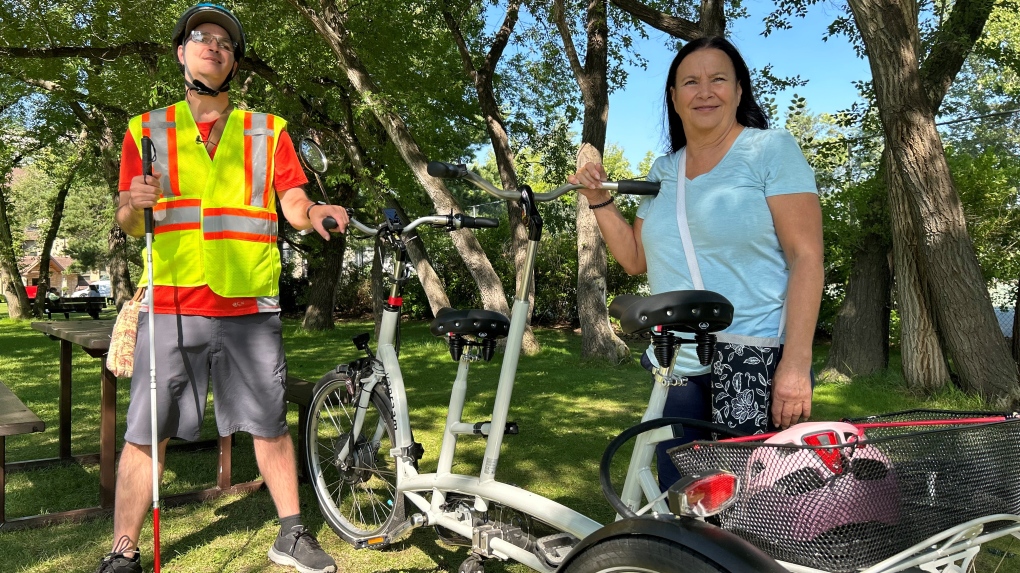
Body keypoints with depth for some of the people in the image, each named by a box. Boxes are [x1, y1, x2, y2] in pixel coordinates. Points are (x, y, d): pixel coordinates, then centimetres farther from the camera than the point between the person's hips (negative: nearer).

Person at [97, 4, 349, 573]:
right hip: (171, 306, 0)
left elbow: (292, 203, 7)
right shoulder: (146, 130, 12)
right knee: (146, 434, 0)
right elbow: (129, 224, 10)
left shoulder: (269, 132, 14)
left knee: (271, 424, 7)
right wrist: (135, 204, -14)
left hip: (249, 308, 1)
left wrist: (313, 212, -16)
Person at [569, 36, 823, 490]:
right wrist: (598, 199, 3)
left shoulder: (772, 149, -3)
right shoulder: (663, 171, 14)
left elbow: (806, 257, -10)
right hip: (674, 368, 6)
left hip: (756, 364, -5)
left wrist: (796, 364, -18)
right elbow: (635, 258, 16)